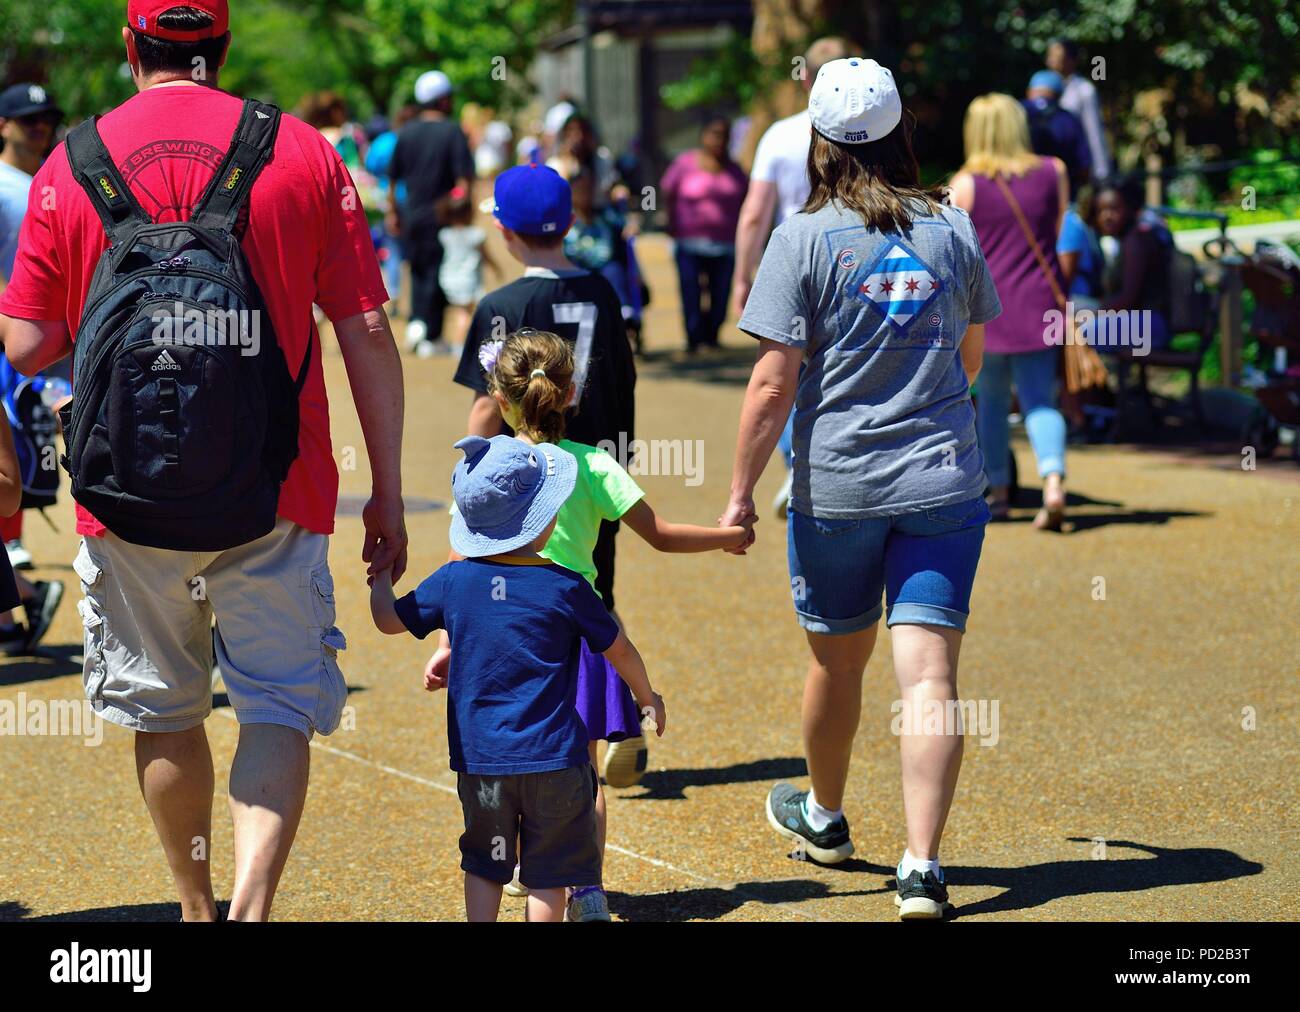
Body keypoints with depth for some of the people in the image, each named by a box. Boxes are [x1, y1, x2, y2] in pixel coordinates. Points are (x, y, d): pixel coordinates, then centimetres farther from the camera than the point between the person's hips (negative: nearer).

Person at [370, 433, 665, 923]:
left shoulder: (455, 580, -2)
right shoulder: (566, 588, -8)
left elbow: (389, 619, 10)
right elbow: (619, 649, 3)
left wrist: (381, 578, 33)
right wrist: (647, 696, 22)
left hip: (479, 758, 3)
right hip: (551, 758, -3)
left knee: (484, 864, 16)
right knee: (548, 873, 5)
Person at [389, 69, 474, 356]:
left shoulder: (406, 133, 7)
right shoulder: (452, 131, -7)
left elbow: (392, 178, 11)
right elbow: (464, 177, -14)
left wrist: (392, 212, 20)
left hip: (412, 214, 4)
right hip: (442, 215, -4)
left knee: (419, 272, 17)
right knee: (438, 273, 1)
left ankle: (416, 321, 1)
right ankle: (431, 337, -1)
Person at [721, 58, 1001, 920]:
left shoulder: (805, 238, -8)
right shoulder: (953, 229, 4)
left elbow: (774, 382, -12)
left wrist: (741, 493, -5)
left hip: (837, 488, -1)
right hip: (944, 483, 1)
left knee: (839, 660, 18)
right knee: (930, 673, -4)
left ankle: (824, 816, 41)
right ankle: (923, 866, -14)